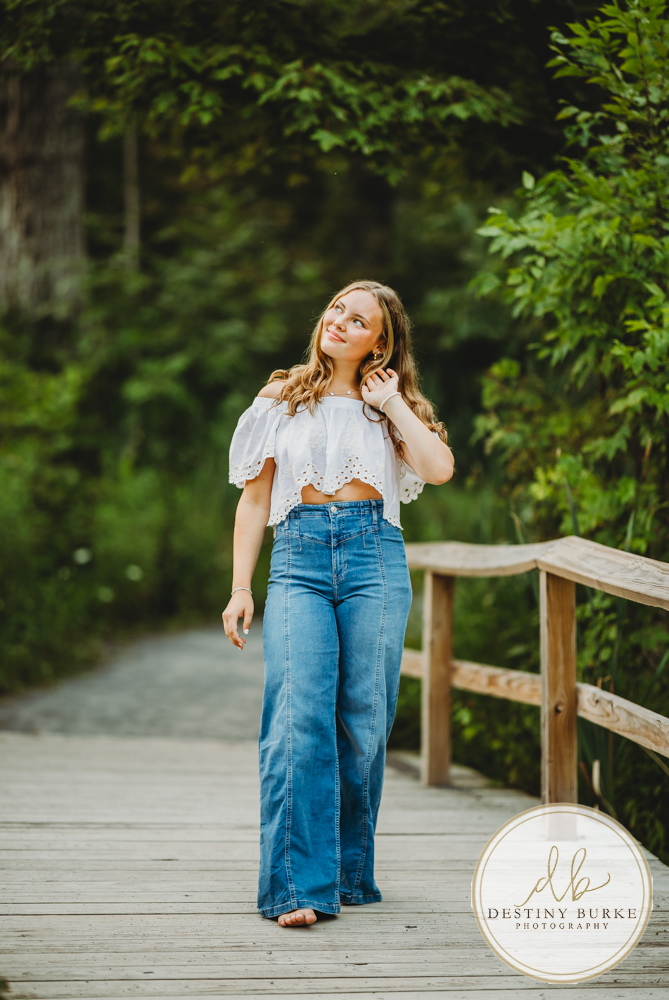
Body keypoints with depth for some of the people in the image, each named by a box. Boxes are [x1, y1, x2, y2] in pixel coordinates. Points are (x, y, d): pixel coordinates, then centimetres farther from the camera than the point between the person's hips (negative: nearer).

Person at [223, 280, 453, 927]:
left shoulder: (386, 406, 15)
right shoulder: (282, 399, 15)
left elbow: (439, 469, -4)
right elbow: (254, 499, 14)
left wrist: (392, 401, 2)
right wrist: (241, 588, 6)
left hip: (375, 557, 1)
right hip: (299, 558, -1)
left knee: (363, 718, -1)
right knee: (300, 715, -15)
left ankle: (351, 872, 14)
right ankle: (299, 886, -17)